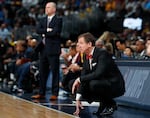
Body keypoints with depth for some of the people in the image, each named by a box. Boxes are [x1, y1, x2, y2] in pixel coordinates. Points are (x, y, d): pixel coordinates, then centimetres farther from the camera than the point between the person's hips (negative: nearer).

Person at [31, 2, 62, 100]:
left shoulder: (58, 20, -4)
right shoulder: (43, 20, 17)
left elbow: (55, 32, -16)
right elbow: (38, 30, 2)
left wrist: (44, 33, -4)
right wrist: (47, 30, -12)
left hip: (53, 49, -7)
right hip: (43, 48, 7)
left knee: (55, 72, -3)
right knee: (43, 72, 9)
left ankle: (55, 93, 0)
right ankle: (42, 93, 14)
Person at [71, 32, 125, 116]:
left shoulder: (102, 54, -22)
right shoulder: (86, 56, 3)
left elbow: (98, 74, -35)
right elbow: (84, 76, -1)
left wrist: (79, 79, -28)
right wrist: (78, 99, -10)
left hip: (115, 85, -9)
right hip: (100, 83, 9)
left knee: (93, 84, -36)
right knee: (73, 85, 1)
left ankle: (111, 104, -8)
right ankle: (103, 104, 8)